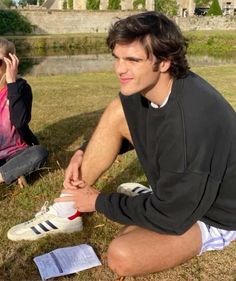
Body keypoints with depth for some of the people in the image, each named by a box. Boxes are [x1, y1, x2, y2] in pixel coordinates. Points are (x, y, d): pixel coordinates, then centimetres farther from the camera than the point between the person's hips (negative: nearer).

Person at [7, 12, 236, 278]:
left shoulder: (192, 122, -37)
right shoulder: (147, 86, -12)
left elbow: (169, 216, -27)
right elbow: (116, 127, 11)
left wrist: (99, 202, -15)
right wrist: (83, 153, -5)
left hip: (212, 215, -7)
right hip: (175, 186, 8)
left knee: (122, 256, -33)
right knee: (119, 110, -8)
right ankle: (65, 210, -1)